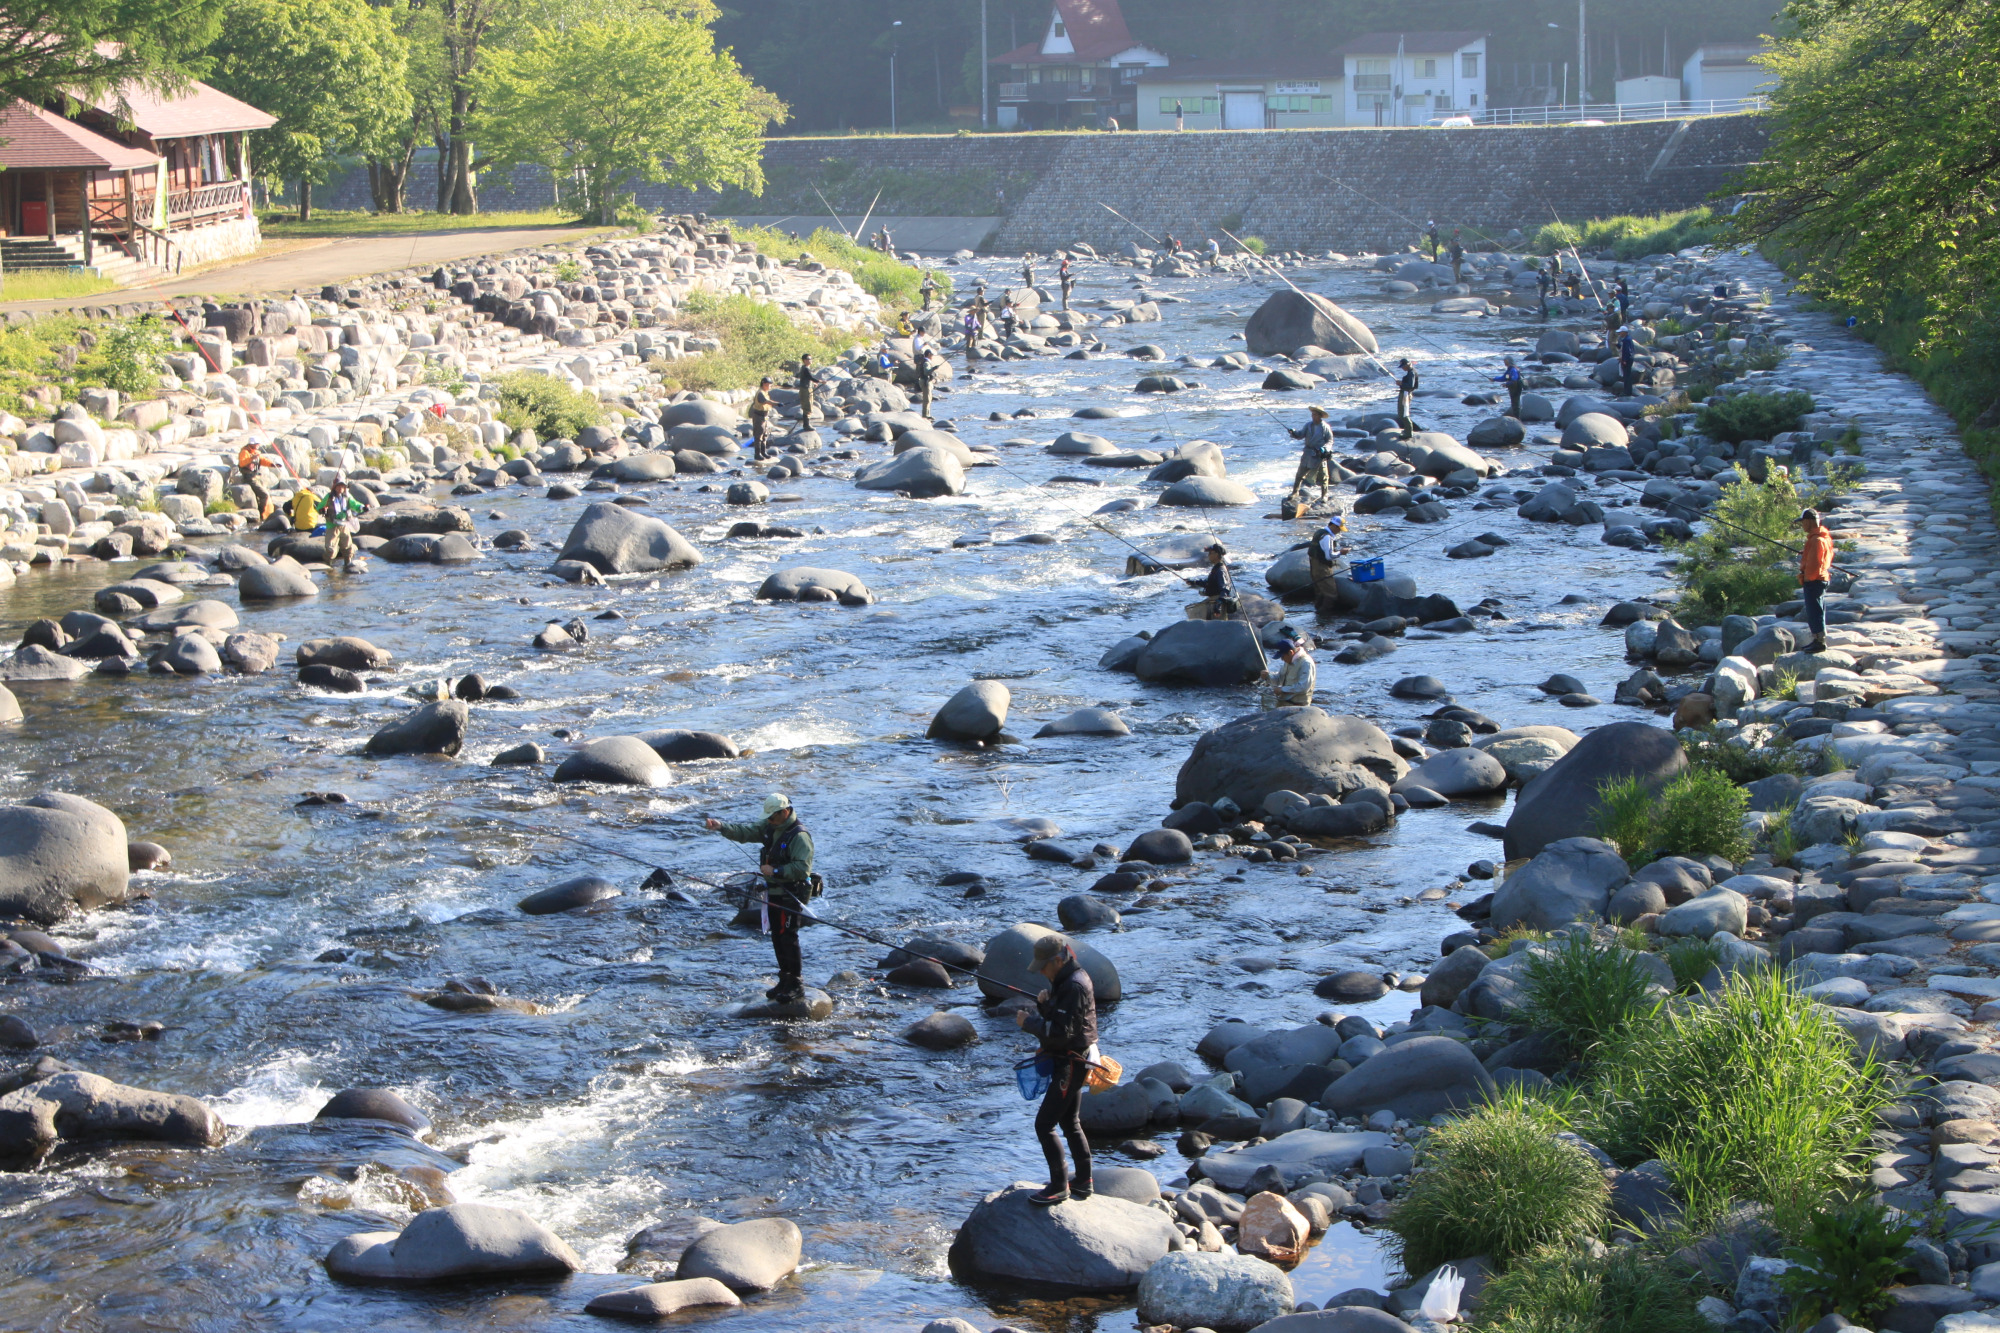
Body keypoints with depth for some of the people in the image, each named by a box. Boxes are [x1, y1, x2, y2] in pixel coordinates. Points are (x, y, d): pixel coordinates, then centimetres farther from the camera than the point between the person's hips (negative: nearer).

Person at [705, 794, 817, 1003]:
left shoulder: (799, 836, -18)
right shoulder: (769, 827, 9)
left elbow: (802, 868, -24)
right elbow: (745, 832, 2)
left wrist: (775, 871, -24)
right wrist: (721, 827, -12)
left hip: (791, 895, -9)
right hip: (774, 892, 9)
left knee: (788, 936, -10)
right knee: (776, 936, 13)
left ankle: (796, 985, -5)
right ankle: (785, 980, 24)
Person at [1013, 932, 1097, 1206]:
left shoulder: (1075, 986, -22)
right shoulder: (1065, 980, 10)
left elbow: (1062, 1032, -27)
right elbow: (1055, 1018, 17)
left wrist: (1028, 1023, -17)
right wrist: (1044, 1003, -3)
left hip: (1071, 1064, -11)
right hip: (1069, 1062, 11)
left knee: (1044, 1124, -10)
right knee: (1071, 1124, 19)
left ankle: (1059, 1188, -5)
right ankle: (1083, 1183, 27)